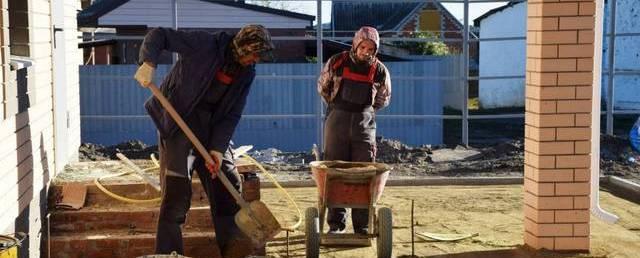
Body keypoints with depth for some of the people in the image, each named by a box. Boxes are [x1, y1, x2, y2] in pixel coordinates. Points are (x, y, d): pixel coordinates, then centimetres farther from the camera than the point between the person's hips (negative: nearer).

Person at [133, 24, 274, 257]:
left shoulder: (246, 73, 1)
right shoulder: (204, 44, -15)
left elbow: (232, 114, -1)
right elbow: (159, 35, -13)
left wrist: (218, 147, -12)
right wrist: (148, 63, -31)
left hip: (211, 128, 6)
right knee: (177, 190, -10)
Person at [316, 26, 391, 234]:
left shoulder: (380, 70, 0)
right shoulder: (337, 62, -3)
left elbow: (383, 99, 16)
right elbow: (322, 87, 13)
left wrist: (364, 112, 12)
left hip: (364, 124, 1)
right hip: (337, 123, 0)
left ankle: (362, 225, 5)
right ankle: (336, 223, 7)